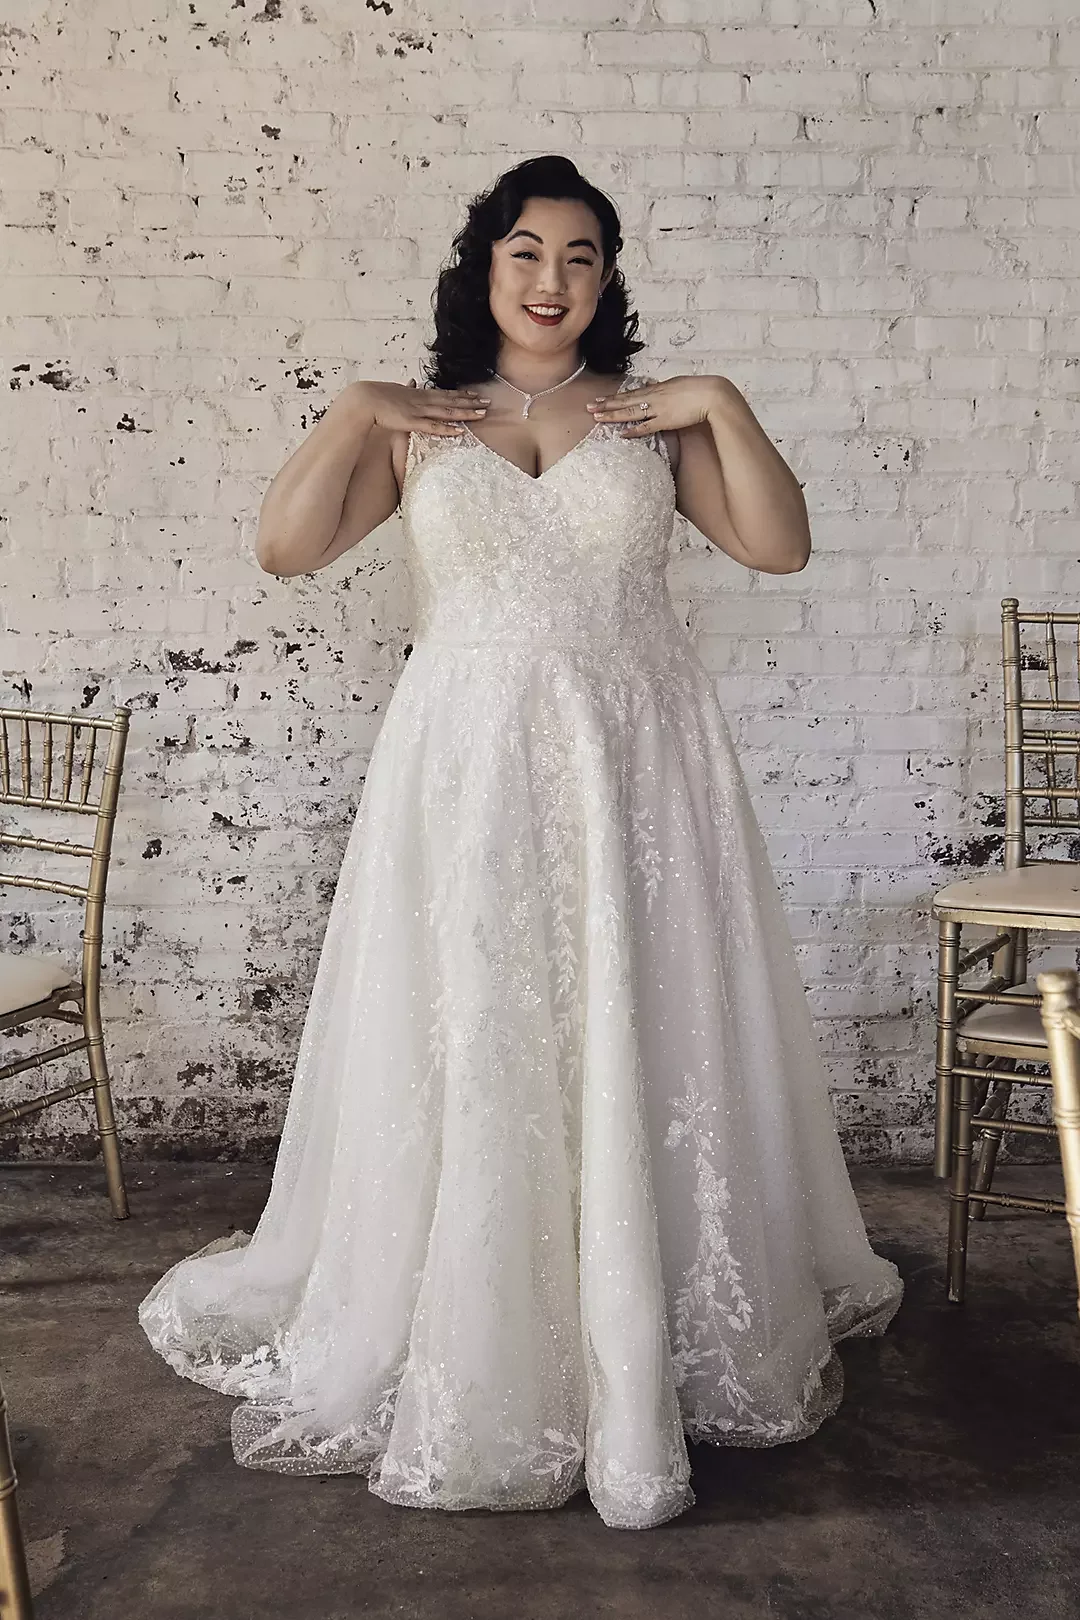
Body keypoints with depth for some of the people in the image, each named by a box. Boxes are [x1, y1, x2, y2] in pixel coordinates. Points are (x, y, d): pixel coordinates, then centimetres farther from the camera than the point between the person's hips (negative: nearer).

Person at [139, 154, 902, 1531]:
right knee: (467, 1052, 4)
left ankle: (662, 1337, 23)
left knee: (641, 1044, 5)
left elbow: (780, 544, 2)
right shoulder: (412, 423, 9)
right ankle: (468, 1342, 22)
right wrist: (350, 416, -6)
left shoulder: (653, 417, 9)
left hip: (633, 766, 0)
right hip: (469, 770, 0)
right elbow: (285, 547, 1)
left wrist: (722, 408, -5)